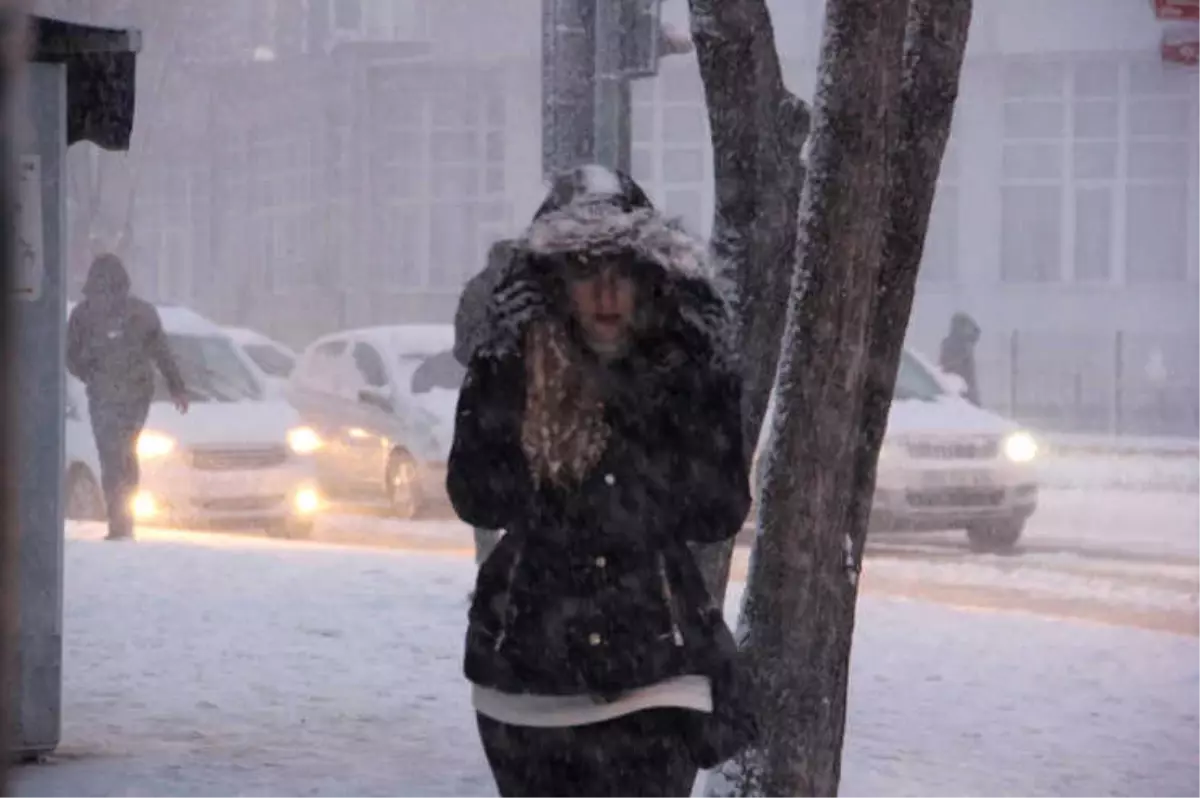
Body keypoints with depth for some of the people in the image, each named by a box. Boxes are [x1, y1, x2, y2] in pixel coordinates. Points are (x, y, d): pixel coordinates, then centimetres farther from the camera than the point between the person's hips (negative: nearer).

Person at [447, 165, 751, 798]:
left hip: (651, 661, -2)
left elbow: (720, 513, -8)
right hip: (527, 658, 2)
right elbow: (476, 497, -12)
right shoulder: (513, 368, -4)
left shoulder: (690, 370, -4)